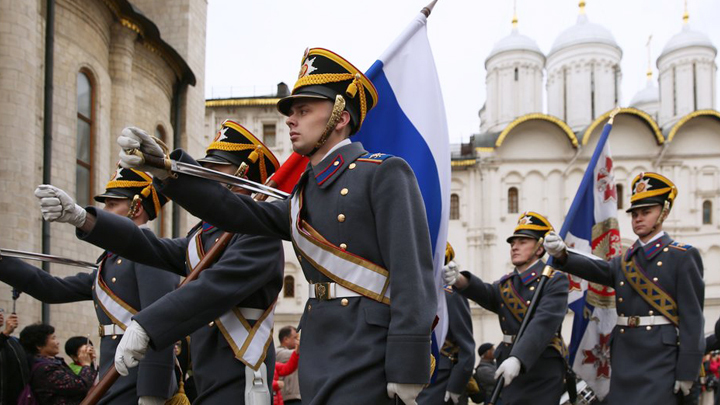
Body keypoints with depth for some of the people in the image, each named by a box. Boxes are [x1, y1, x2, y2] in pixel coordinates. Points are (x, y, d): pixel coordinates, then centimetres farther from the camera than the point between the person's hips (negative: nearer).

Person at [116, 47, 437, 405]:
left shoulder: (384, 173, -5)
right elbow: (240, 213, 5)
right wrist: (165, 168, -7)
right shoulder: (303, 198, 18)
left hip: (366, 362, -7)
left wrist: (408, 373, -19)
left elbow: (413, 275, -13)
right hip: (317, 365, 7)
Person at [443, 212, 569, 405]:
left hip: (543, 373, -5)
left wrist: (518, 358, -36)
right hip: (511, 371, 6)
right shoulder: (506, 283, 14)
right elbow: (487, 294, -8)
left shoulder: (555, 281, -6)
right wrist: (460, 280, -31)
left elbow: (543, 323, -22)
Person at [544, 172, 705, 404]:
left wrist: (686, 372, -13)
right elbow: (595, 270, -4)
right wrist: (562, 255, -25)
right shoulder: (624, 262, 17)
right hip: (625, 360, 5)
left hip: (661, 361, -5)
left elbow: (692, 316, -6)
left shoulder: (682, 256, 0)